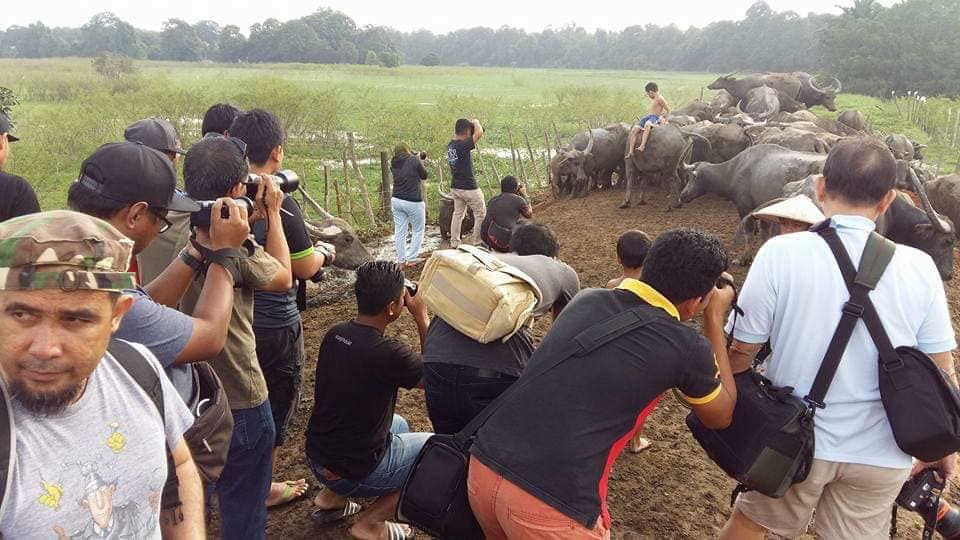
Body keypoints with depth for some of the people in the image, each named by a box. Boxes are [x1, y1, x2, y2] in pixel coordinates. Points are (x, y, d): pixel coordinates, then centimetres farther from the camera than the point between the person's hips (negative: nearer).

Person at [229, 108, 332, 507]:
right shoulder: (279, 204, -21)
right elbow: (305, 269, -15)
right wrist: (324, 253, 6)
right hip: (274, 323, -6)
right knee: (276, 403, 13)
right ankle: (264, 488, 26)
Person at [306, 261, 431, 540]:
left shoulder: (334, 334, -6)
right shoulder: (388, 353, -27)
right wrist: (422, 317, -6)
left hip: (316, 457, 7)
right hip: (355, 471, -7)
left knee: (399, 425, 29)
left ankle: (331, 497, 22)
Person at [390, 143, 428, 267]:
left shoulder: (394, 164, 5)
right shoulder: (414, 160, -9)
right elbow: (424, 176, 4)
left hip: (396, 200, 5)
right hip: (413, 202, -5)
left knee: (399, 231, 9)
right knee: (418, 230, 10)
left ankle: (401, 260, 13)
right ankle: (411, 259, 9)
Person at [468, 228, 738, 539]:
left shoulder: (587, 300, 10)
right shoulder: (686, 347, -3)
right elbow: (721, 416, 19)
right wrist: (715, 318, 22)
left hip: (483, 468, 6)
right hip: (550, 506, -5)